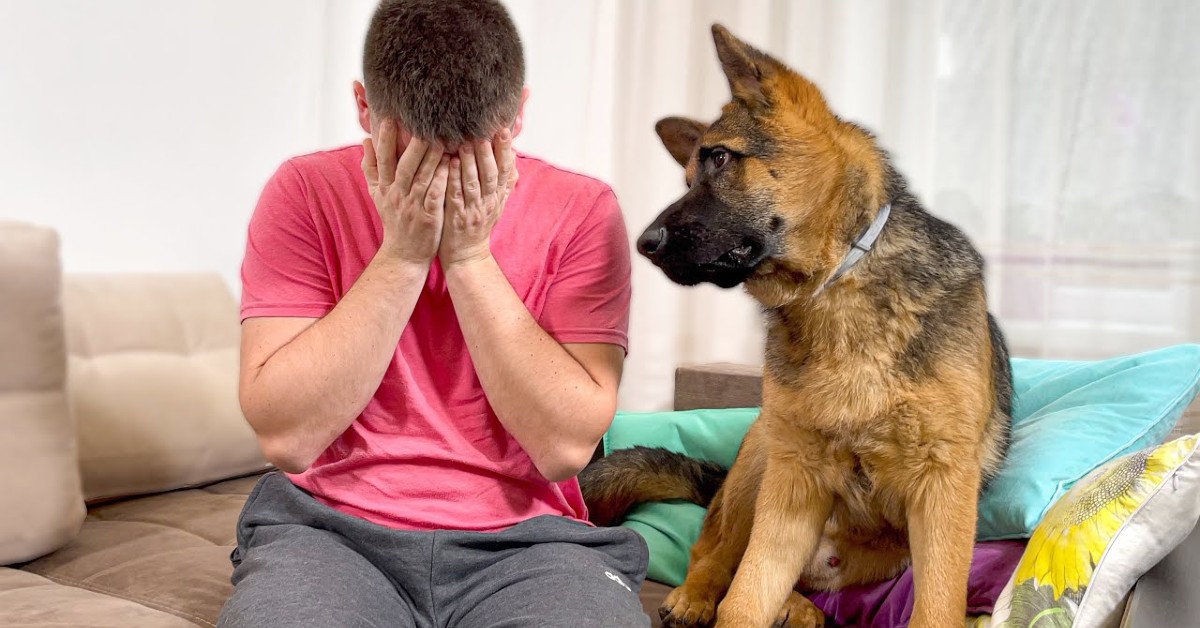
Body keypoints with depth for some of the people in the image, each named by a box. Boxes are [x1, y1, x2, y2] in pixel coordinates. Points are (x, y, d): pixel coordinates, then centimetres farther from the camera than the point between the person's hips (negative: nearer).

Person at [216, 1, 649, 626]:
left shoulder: (582, 210, -6)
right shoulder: (306, 193, -6)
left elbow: (566, 447, -14)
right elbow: (286, 438, -14)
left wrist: (470, 257, -18)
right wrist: (402, 254, -18)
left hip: (524, 542, 1)